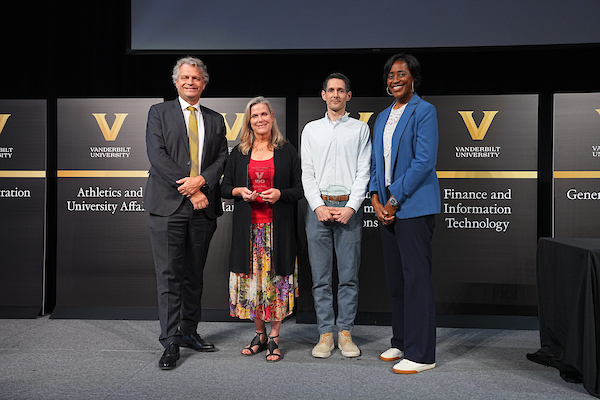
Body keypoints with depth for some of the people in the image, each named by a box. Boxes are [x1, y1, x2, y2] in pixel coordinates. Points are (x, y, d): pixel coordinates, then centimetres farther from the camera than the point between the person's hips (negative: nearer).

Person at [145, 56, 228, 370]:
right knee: (169, 276, -4)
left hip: (203, 207, 4)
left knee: (194, 275, 12)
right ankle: (171, 343, 4)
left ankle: (189, 332, 24)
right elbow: (157, 155, -6)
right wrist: (190, 190, -12)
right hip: (168, 205, -3)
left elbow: (223, 158, 8)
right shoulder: (159, 112, 6)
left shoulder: (215, 120, 17)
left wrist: (201, 180, -12)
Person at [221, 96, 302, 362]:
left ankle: (274, 339, 11)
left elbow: (300, 189, 3)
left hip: (277, 228, -2)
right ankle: (260, 335, 20)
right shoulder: (239, 153, 11)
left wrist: (280, 194, -14)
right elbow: (224, 188, 13)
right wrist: (240, 191, -7)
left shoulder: (287, 151, 4)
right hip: (248, 227, 2)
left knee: (276, 277, -1)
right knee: (252, 278, 5)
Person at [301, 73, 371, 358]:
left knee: (349, 276, 2)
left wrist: (350, 207, -10)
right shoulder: (311, 129, 14)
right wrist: (319, 206, -6)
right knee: (320, 277, 3)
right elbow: (307, 173, 7)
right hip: (318, 207, 1)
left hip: (349, 208, -1)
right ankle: (325, 334, 12)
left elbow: (363, 171, 2)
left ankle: (345, 333, 13)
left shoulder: (360, 129, 10)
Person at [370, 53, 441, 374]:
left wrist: (394, 200, -14)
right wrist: (376, 198, 2)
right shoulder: (382, 117, 18)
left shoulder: (424, 112, -5)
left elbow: (424, 161, -14)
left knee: (416, 277, -5)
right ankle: (401, 342, 27)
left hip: (413, 206, -8)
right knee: (394, 278, 13)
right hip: (386, 206, 8)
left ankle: (421, 354, 5)